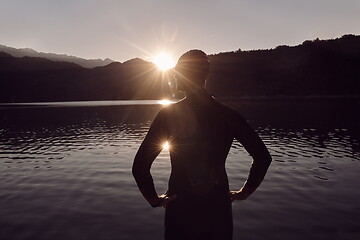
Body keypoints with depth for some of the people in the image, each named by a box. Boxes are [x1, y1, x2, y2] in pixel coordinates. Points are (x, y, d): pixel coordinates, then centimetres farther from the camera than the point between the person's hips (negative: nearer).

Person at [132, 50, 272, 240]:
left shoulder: (169, 114, -13)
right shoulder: (228, 115, -5)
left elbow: (140, 166, -16)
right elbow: (263, 158, -2)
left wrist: (154, 199, -3)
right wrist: (244, 192, 6)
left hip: (180, 207, -2)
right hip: (218, 206, 3)